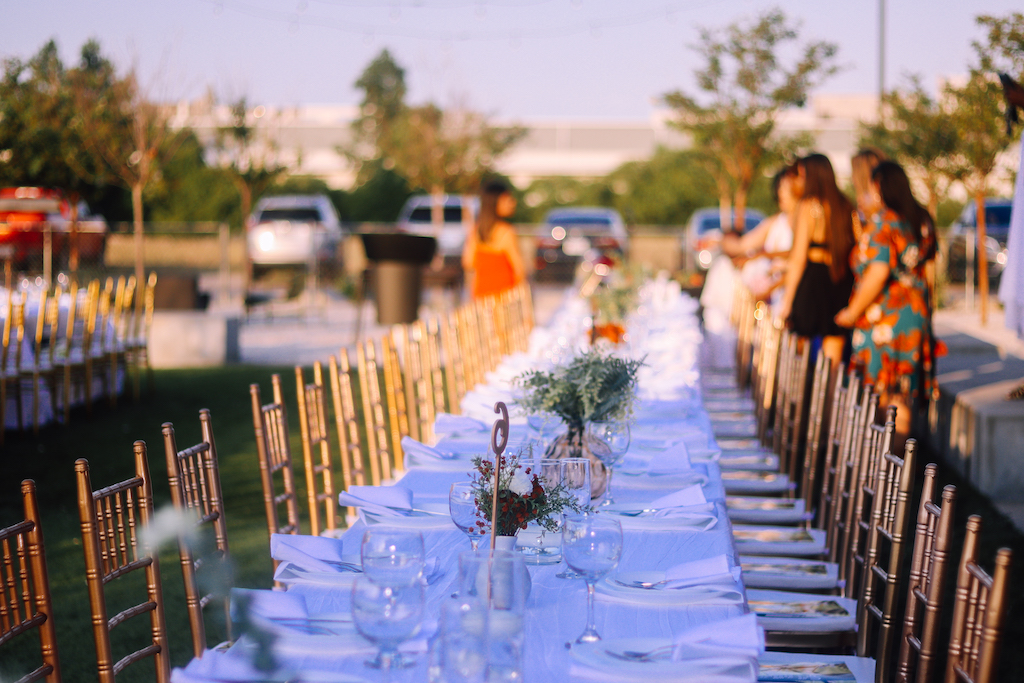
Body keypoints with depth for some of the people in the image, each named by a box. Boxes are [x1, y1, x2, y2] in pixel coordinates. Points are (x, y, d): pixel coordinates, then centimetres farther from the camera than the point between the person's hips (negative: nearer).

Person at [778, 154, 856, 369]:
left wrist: (786, 300, -6)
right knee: (833, 360, 7)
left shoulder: (808, 205, -6)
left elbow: (798, 257, -8)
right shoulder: (845, 207, 10)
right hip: (841, 286, 6)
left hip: (813, 279, -5)